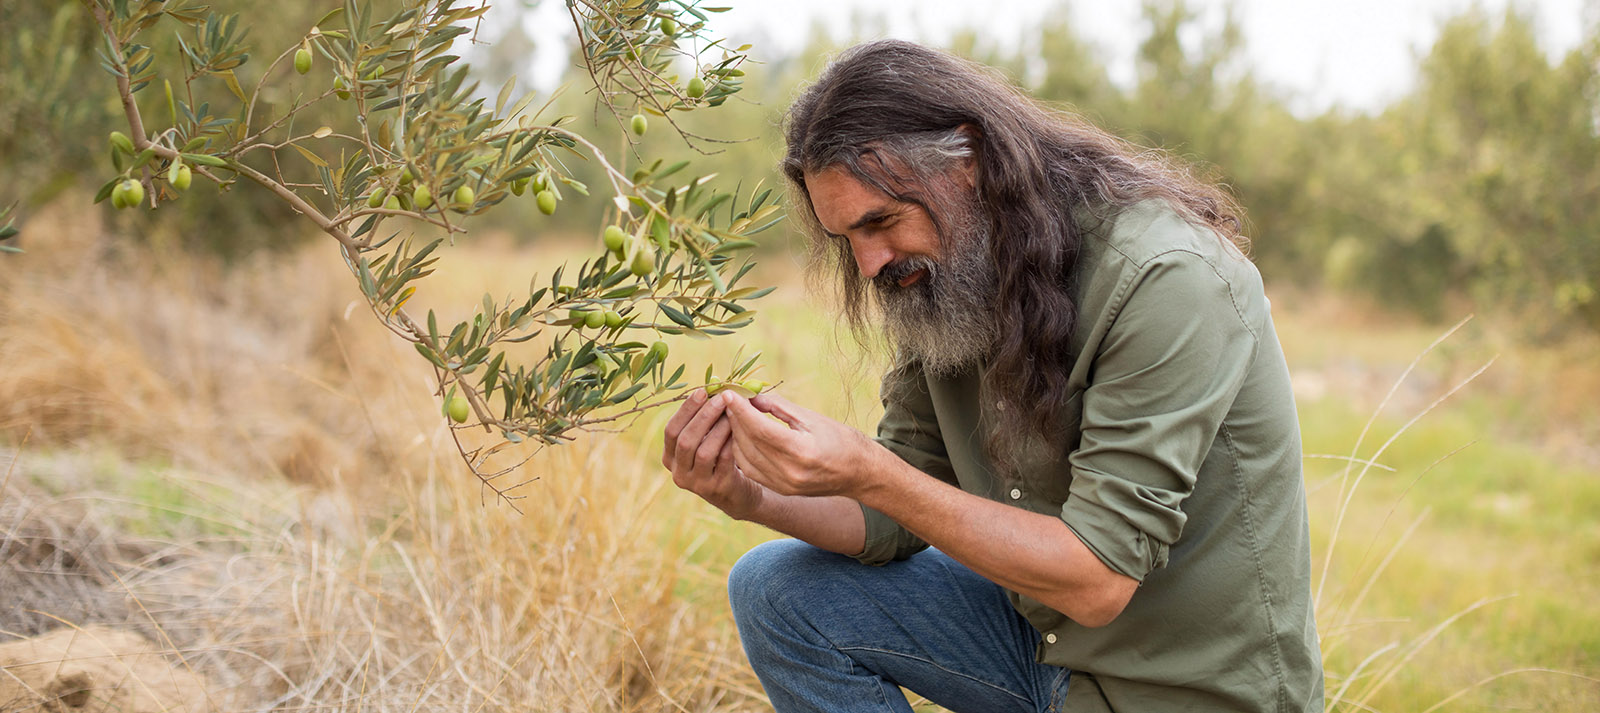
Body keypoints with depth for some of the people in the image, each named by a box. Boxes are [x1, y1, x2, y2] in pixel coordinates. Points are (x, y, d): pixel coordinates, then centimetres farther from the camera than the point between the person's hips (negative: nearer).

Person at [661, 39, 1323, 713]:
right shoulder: (940, 284, -1)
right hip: (1045, 644, 7)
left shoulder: (1166, 281, -25)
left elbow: (1097, 580, -27)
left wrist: (868, 474, -33)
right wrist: (752, 497, -16)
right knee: (776, 589, -4)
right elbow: (899, 522, 2)